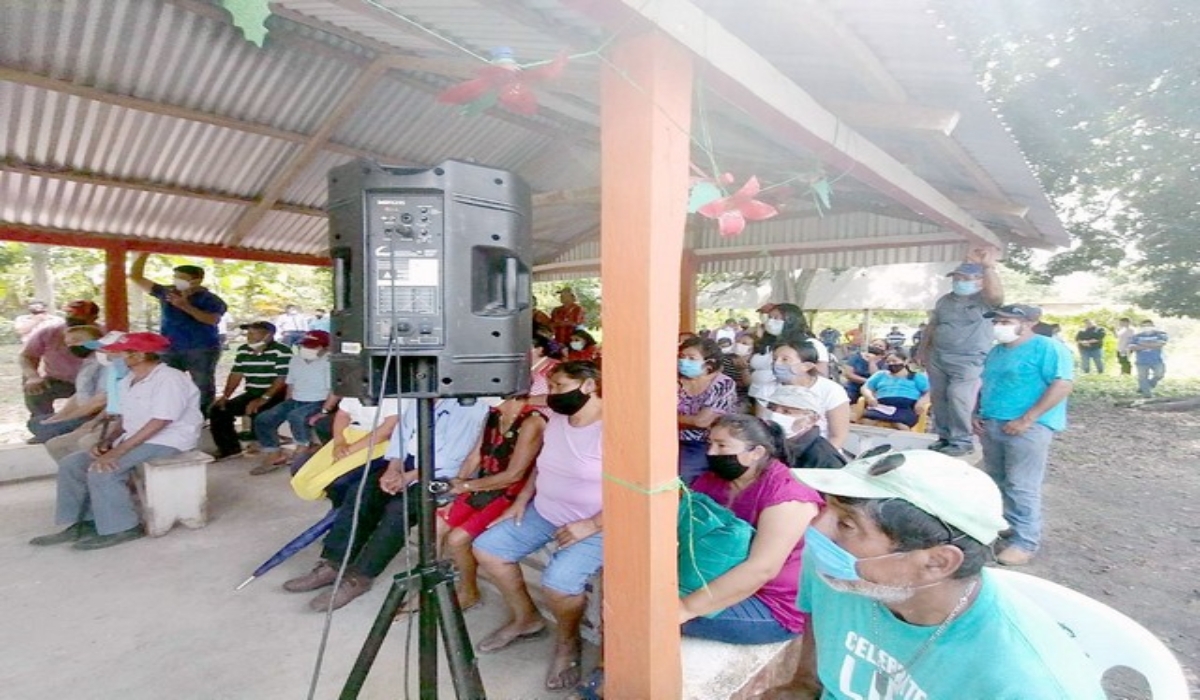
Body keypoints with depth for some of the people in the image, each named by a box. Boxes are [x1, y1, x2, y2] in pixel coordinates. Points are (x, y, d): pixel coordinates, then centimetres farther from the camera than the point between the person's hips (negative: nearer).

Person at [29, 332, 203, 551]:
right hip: (134, 440, 10)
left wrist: (118, 451, -24)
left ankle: (122, 529, -8)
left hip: (167, 442, -10)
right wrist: (105, 442, -1)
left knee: (102, 471, -24)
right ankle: (82, 524, 11)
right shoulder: (128, 381, 13)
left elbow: (159, 423, -25)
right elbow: (125, 418, 18)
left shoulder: (169, 379, -19)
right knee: (71, 464, 3)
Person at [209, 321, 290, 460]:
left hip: (275, 395, -8)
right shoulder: (243, 350, 10)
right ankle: (229, 448, 10)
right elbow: (236, 374, 14)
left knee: (256, 412, -33)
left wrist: (263, 399, -27)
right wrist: (225, 396, 2)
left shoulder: (281, 351, -15)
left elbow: (282, 379, -20)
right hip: (252, 393, 8)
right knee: (217, 410, -1)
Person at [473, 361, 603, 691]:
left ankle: (568, 642, 7)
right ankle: (526, 618, 25)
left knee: (558, 582, -29)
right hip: (542, 513, 8)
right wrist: (522, 499, 7)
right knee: (486, 549, 5)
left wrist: (591, 525, -25)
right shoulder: (557, 419, 5)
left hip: (594, 527, -8)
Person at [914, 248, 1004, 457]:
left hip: (968, 361, -6)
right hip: (937, 358, 7)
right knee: (938, 398, 8)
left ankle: (962, 440, -5)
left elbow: (996, 294, -30)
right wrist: (922, 351, 18)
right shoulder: (945, 300, 14)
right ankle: (945, 436, 19)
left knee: (958, 397, -17)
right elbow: (931, 326, 19)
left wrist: (988, 267, -38)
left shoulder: (984, 300, -5)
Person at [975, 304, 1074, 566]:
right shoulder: (995, 352, 18)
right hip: (990, 425, 8)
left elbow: (1062, 385, -16)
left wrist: (1026, 419, -21)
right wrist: (977, 414, 9)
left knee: (1021, 486, -6)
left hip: (1028, 427, -8)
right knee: (996, 483, 13)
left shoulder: (1047, 348, -7)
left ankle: (1024, 540, 3)